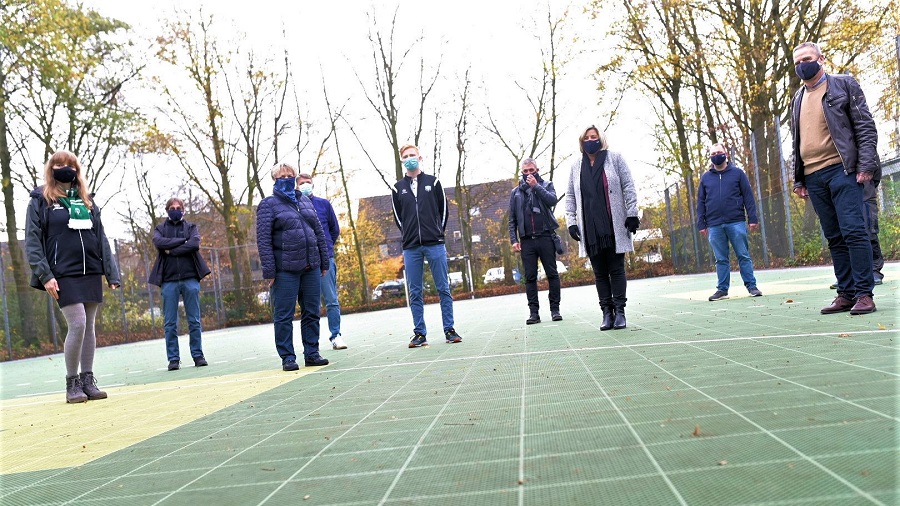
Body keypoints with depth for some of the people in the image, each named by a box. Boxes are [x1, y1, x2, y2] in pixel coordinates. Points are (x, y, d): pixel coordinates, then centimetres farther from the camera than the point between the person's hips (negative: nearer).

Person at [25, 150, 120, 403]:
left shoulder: (87, 201, 15)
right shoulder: (40, 200, 3)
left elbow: (101, 238, 14)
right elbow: (32, 242, -2)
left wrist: (111, 273, 7)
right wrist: (45, 275, -12)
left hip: (91, 273, 4)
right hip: (64, 275, -4)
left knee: (89, 327, 5)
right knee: (77, 325, -13)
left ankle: (88, 380, 14)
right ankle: (72, 383, 2)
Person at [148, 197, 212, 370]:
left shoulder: (191, 227, 13)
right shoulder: (160, 228, 14)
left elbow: (195, 244, -8)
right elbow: (159, 242, -9)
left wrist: (171, 250, -8)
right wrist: (183, 241, -8)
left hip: (190, 278, 0)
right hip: (168, 280, 0)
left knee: (194, 321, 2)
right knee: (170, 323, 1)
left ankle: (198, 355, 8)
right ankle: (173, 359, 7)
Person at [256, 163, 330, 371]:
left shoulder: (305, 201, 16)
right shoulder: (268, 204, 0)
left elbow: (319, 232, 17)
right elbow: (263, 239, -6)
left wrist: (324, 262, 11)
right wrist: (269, 272, -13)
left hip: (311, 267, 5)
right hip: (285, 270, -5)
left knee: (312, 313, 9)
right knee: (284, 316, 1)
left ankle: (312, 353, 19)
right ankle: (287, 357, 10)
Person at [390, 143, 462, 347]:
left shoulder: (433, 182, 8)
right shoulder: (398, 188, 9)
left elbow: (443, 209, 10)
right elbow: (397, 217, 12)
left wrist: (438, 233, 7)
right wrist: (410, 236, 7)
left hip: (435, 245, -1)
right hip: (411, 248, 1)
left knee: (443, 288, 1)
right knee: (415, 292, 3)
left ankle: (449, 330, 8)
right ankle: (419, 333, 9)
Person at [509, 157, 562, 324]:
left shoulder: (547, 185, 10)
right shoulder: (516, 192, 14)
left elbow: (553, 200, -11)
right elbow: (512, 219, 11)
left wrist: (536, 186, -10)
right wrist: (513, 239, 1)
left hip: (545, 237, -2)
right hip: (526, 240, 2)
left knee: (552, 274, 0)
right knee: (530, 277, 1)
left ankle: (555, 309, 6)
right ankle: (533, 312, 5)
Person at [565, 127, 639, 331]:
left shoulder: (614, 158, 5)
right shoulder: (576, 166, 12)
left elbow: (628, 186, 1)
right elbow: (570, 196, 12)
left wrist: (632, 214, -6)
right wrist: (571, 221, 2)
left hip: (614, 226, -2)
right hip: (590, 228, 2)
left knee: (616, 268, 0)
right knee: (600, 272, 4)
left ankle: (619, 311, 4)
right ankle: (607, 312, 7)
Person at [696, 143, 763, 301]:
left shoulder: (737, 173, 7)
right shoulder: (705, 177, 12)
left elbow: (748, 197, 4)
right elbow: (700, 202, 11)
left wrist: (753, 218, -4)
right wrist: (701, 224, 5)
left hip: (736, 223, -2)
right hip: (714, 226, 2)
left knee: (744, 256, 1)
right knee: (721, 259, 6)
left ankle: (751, 286, 7)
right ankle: (722, 289, 11)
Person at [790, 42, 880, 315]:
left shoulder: (844, 85, 5)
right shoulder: (798, 99, 20)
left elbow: (866, 127, -1)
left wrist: (866, 165, -12)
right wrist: (798, 178, 15)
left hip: (841, 170, -5)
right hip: (813, 178, 5)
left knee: (853, 231, -10)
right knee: (835, 238, 6)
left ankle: (864, 294, -5)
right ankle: (846, 294, 9)